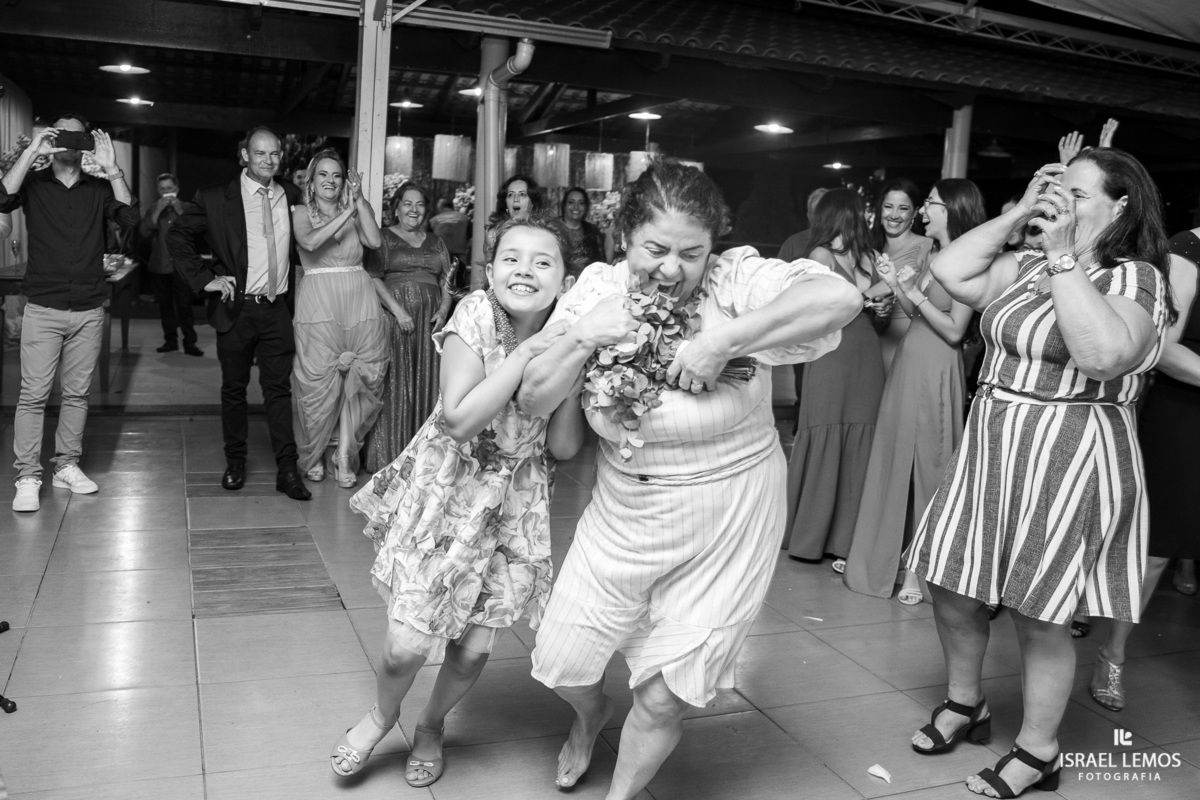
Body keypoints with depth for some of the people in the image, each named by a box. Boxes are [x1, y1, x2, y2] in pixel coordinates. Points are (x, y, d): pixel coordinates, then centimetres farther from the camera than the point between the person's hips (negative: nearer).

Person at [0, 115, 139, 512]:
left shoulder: (99, 189, 8)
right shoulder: (34, 184, 4)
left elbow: (130, 218, -9)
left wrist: (111, 168, -17)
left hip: (89, 311, 2)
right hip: (43, 309, -2)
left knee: (78, 393, 8)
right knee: (33, 394, -4)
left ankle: (67, 466, 19)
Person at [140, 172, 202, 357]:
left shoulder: (186, 208, 4)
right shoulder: (152, 210, 9)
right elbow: (145, 232, -6)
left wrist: (179, 211, -17)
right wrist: (158, 210, -14)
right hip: (159, 266, 3)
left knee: (184, 305, -7)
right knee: (165, 305, 8)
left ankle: (189, 343, -5)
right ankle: (170, 340, 17)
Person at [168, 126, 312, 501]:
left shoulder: (290, 195, 6)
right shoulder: (215, 198, -3)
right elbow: (177, 236, 1)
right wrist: (204, 279, -6)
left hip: (278, 308, 2)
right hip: (237, 307, -1)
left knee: (279, 388, 2)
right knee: (234, 388, 10)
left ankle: (287, 470, 5)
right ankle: (235, 463, 24)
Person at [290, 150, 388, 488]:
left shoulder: (356, 211, 14)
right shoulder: (302, 213, 7)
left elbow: (374, 240, -5)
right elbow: (310, 242, -14)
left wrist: (358, 199, -4)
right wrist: (347, 212, -14)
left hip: (359, 298, 3)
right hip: (318, 300, -2)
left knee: (359, 379, 0)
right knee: (318, 381, -1)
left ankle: (345, 455, 10)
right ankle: (312, 456, 15)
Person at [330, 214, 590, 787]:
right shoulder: (475, 316, -17)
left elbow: (564, 447, -11)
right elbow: (459, 420, -27)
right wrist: (528, 351, -28)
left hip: (514, 504, 3)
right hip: (444, 489, -3)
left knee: (473, 650, 10)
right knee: (406, 646, -4)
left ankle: (432, 725, 43)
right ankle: (383, 714, 33)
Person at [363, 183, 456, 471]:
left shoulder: (435, 242, 19)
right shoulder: (384, 238, 5)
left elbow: (446, 282, 15)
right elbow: (374, 278, -5)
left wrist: (444, 310, -3)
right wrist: (398, 310, -16)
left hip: (430, 321, 4)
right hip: (395, 318, -4)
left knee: (426, 384, 3)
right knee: (395, 384, -4)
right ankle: (389, 457, 2)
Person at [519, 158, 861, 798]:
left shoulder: (736, 282, -18)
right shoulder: (597, 289, -7)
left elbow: (841, 297, -36)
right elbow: (533, 400, -6)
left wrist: (722, 340, -35)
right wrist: (586, 336, -22)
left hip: (723, 526, -3)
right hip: (621, 512, 4)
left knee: (663, 700, 5)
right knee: (561, 665, 15)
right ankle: (592, 714, 54)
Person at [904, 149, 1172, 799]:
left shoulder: (1136, 279, -11)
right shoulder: (1033, 267, 9)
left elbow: (1102, 354, -29)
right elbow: (950, 272, 4)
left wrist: (1064, 256, -24)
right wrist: (1018, 212, 2)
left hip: (1068, 456, -7)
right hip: (992, 446, 7)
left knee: (1038, 614, 4)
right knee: (950, 586, 12)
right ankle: (964, 703, 36)